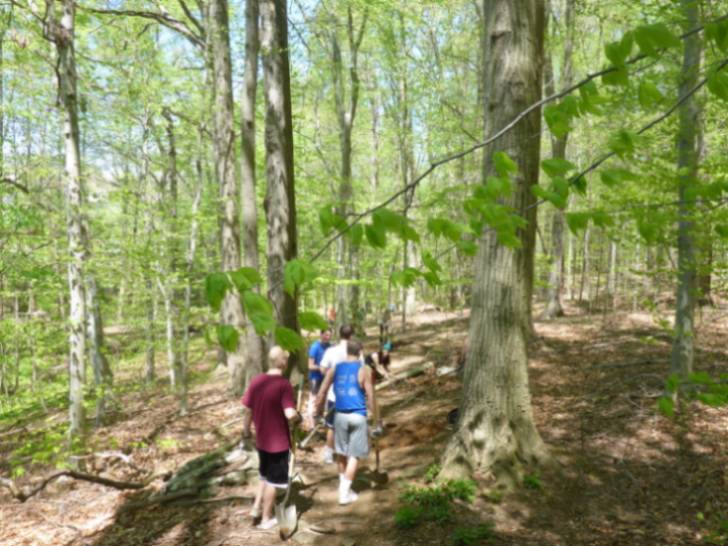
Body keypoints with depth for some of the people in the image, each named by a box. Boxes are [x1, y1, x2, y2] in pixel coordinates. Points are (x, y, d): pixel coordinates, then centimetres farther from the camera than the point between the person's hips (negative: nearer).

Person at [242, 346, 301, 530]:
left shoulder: (256, 381, -3)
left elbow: (248, 410, 3)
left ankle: (256, 508, 30)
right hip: (279, 441, -6)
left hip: (261, 440, 6)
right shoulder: (284, 384, -21)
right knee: (273, 480, 10)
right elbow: (290, 414, -28)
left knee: (265, 475, 26)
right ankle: (266, 519, 21)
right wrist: (299, 417, -7)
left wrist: (246, 430, 18)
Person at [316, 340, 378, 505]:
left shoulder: (335, 368, 4)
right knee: (354, 455, 5)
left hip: (340, 415, 4)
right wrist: (377, 418, 2)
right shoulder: (364, 370, -6)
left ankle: (343, 485, 32)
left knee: (341, 452, 19)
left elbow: (321, 393, 2)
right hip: (358, 416, -4)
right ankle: (344, 493, 5)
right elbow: (371, 397, -7)